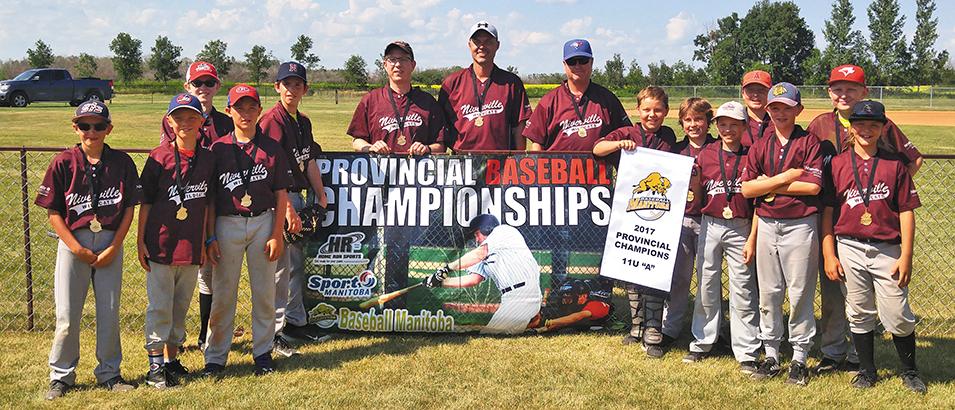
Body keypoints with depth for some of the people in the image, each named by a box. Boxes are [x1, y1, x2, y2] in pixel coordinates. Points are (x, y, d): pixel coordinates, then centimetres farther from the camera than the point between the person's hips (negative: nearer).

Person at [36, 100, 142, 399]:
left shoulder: (122, 162, 0)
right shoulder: (63, 163, -4)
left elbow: (129, 207, 1)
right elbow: (53, 211, -3)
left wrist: (113, 247, -7)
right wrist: (77, 248, -10)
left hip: (110, 242, 1)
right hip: (73, 242, -1)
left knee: (110, 312, 8)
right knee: (67, 315, 3)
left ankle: (109, 373, 22)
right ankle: (61, 376, 20)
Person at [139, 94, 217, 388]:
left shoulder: (208, 159, 4)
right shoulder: (159, 157, -6)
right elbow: (145, 202, -3)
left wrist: (207, 240, 9)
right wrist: (140, 241, -5)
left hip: (192, 246, 4)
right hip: (161, 245, -3)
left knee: (182, 306, 13)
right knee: (159, 306, 2)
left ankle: (172, 359, 26)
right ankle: (155, 366, 12)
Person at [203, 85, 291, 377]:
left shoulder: (272, 149, 3)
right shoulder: (218, 149, 2)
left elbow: (281, 194, 4)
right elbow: (209, 197, 3)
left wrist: (277, 234, -3)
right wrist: (210, 237, -3)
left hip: (263, 222, 1)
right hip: (227, 224, 0)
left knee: (265, 291, 6)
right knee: (223, 292, 4)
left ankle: (263, 352, 20)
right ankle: (216, 356, 15)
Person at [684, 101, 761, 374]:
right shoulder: (705, 155, 5)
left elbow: (758, 202, -2)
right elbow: (698, 198, 10)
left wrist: (752, 238, -7)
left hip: (741, 228, -3)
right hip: (709, 226, 3)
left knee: (743, 291, 0)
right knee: (706, 287, 11)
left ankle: (747, 353, 7)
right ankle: (702, 343, 24)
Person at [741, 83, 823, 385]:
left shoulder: (809, 142, -2)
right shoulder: (760, 147, 9)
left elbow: (813, 186, -14)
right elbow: (747, 189, -1)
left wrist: (770, 184, -7)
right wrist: (787, 176, -9)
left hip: (800, 225, -4)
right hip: (766, 224, 4)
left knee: (800, 294, 2)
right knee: (768, 294, 10)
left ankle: (799, 359, 13)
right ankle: (771, 356, 20)